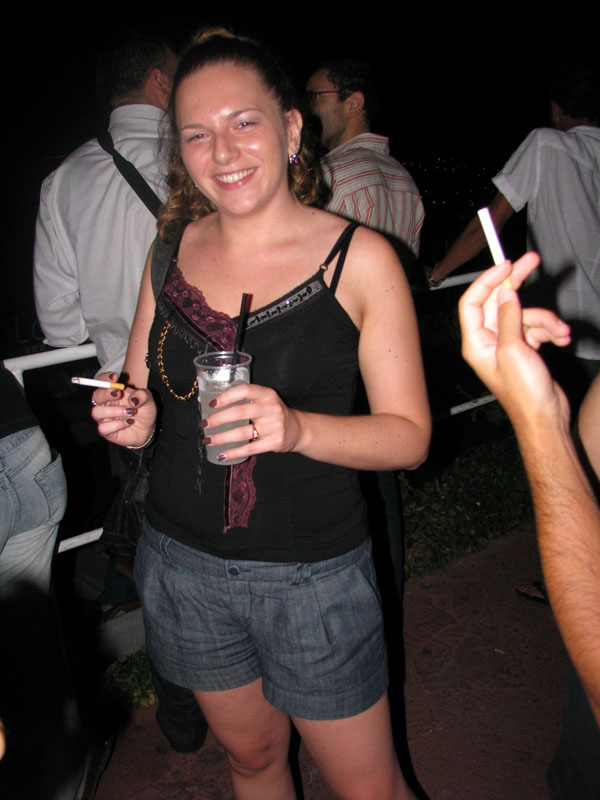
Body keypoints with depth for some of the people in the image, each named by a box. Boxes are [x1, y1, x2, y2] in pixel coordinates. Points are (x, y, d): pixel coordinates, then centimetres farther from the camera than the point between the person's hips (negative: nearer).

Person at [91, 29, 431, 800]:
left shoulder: (360, 257, -12)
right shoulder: (172, 246, 1)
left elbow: (409, 434, -11)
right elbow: (141, 390, 10)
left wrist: (297, 427, -29)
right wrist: (131, 417, -14)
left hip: (313, 574, -3)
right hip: (181, 561, 4)